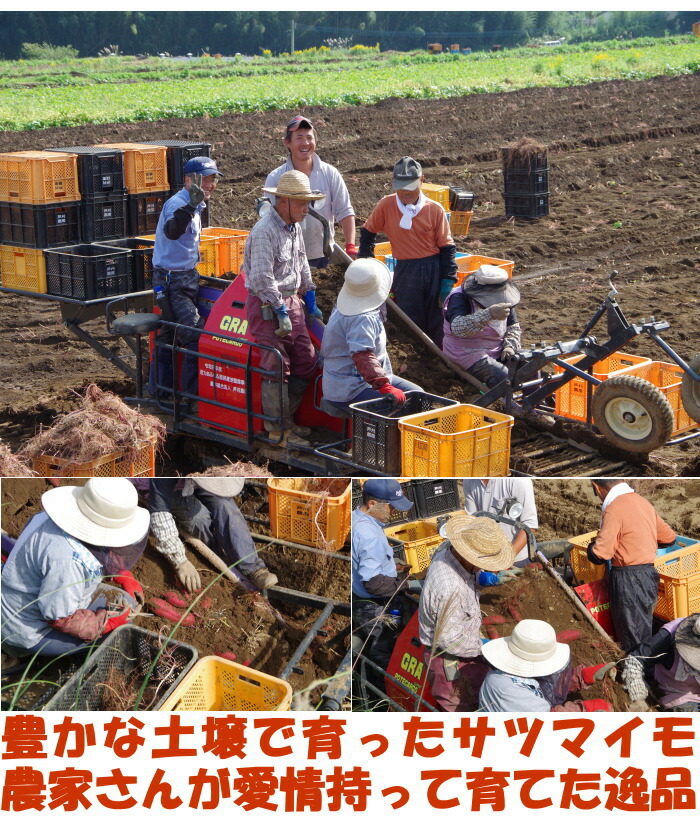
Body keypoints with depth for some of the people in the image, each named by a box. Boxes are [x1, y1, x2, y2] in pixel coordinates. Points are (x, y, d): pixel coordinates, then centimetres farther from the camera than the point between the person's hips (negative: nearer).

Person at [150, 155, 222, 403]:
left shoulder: (195, 206, 10)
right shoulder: (177, 203, -20)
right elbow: (171, 231, -44)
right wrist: (191, 206, -55)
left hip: (186, 277, 10)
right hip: (172, 282, -10)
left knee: (170, 334, 16)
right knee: (196, 336, -14)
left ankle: (159, 390, 26)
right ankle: (194, 397, -8)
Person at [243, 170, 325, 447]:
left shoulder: (294, 227, 11)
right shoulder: (265, 231, -19)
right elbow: (262, 278, -24)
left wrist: (310, 303, 23)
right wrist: (281, 312, -22)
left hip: (290, 301, 9)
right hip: (267, 306, -9)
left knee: (307, 361, 8)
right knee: (277, 368, -7)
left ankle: (285, 419, 21)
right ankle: (278, 430, 2)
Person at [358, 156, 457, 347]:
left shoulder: (435, 210, -4)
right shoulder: (386, 206, -3)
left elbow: (447, 247, 0)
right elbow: (367, 233, 11)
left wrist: (448, 282, -4)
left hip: (434, 270, 0)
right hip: (404, 272, 0)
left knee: (437, 325, 3)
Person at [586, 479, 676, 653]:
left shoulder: (614, 509, -17)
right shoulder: (643, 502, 9)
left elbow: (599, 556, -20)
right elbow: (669, 537, 17)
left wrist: (593, 545, 2)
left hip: (628, 581, -8)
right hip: (649, 575, 8)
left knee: (634, 643, 0)